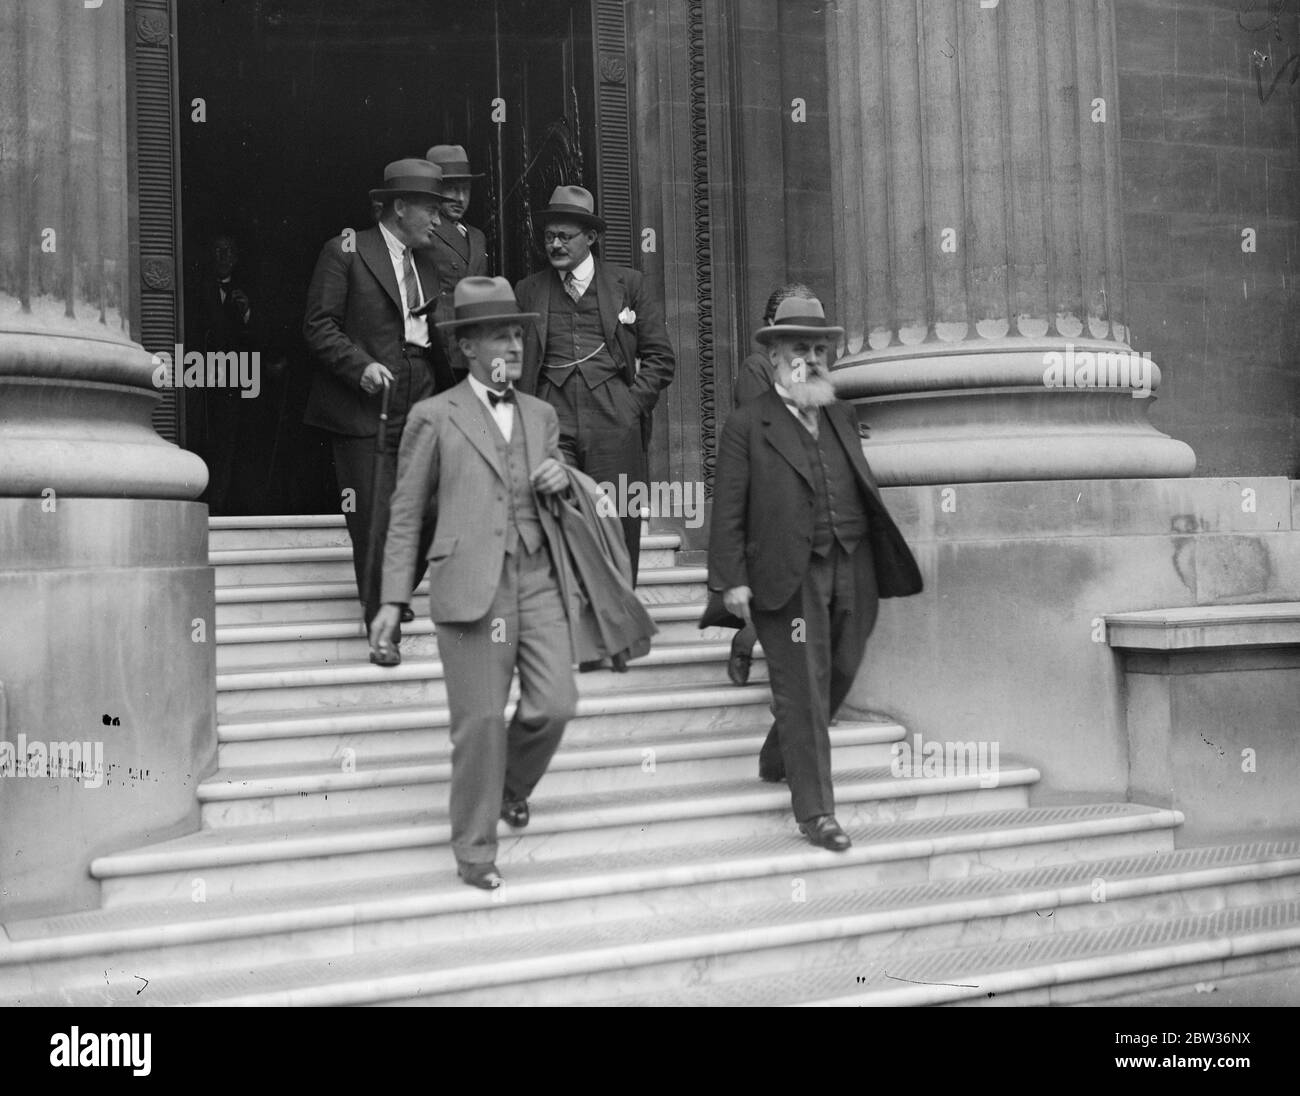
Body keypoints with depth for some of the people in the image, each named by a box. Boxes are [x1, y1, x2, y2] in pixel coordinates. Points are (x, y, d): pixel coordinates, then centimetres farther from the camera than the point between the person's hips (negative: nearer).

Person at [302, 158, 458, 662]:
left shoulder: (426, 261, 18)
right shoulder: (345, 252, -2)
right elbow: (318, 325, -7)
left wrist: (450, 394, 11)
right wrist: (360, 365, -20)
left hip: (420, 412, 6)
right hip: (364, 413, -6)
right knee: (374, 525, -3)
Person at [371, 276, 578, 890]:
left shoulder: (542, 416, 18)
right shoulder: (435, 417, 4)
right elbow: (406, 516, 4)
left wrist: (561, 481, 3)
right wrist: (393, 599, -1)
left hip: (537, 577, 4)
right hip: (471, 584, -4)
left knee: (555, 704, -4)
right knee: (479, 721, -2)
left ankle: (512, 785, 28)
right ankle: (475, 852, 14)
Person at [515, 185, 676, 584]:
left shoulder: (628, 284, 10)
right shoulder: (529, 290, 14)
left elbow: (659, 357, 10)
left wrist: (633, 405, -1)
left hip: (615, 428, -1)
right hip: (552, 422, 1)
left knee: (618, 532, 1)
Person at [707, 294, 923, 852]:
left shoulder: (841, 416, 16)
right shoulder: (747, 425, -2)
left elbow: (863, 490, 18)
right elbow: (728, 509, -5)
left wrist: (883, 559, 12)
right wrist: (731, 579, -12)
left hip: (851, 571, 6)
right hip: (789, 577, -6)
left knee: (837, 677, 14)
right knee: (803, 690, -4)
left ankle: (777, 759, 38)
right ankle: (815, 811, 4)